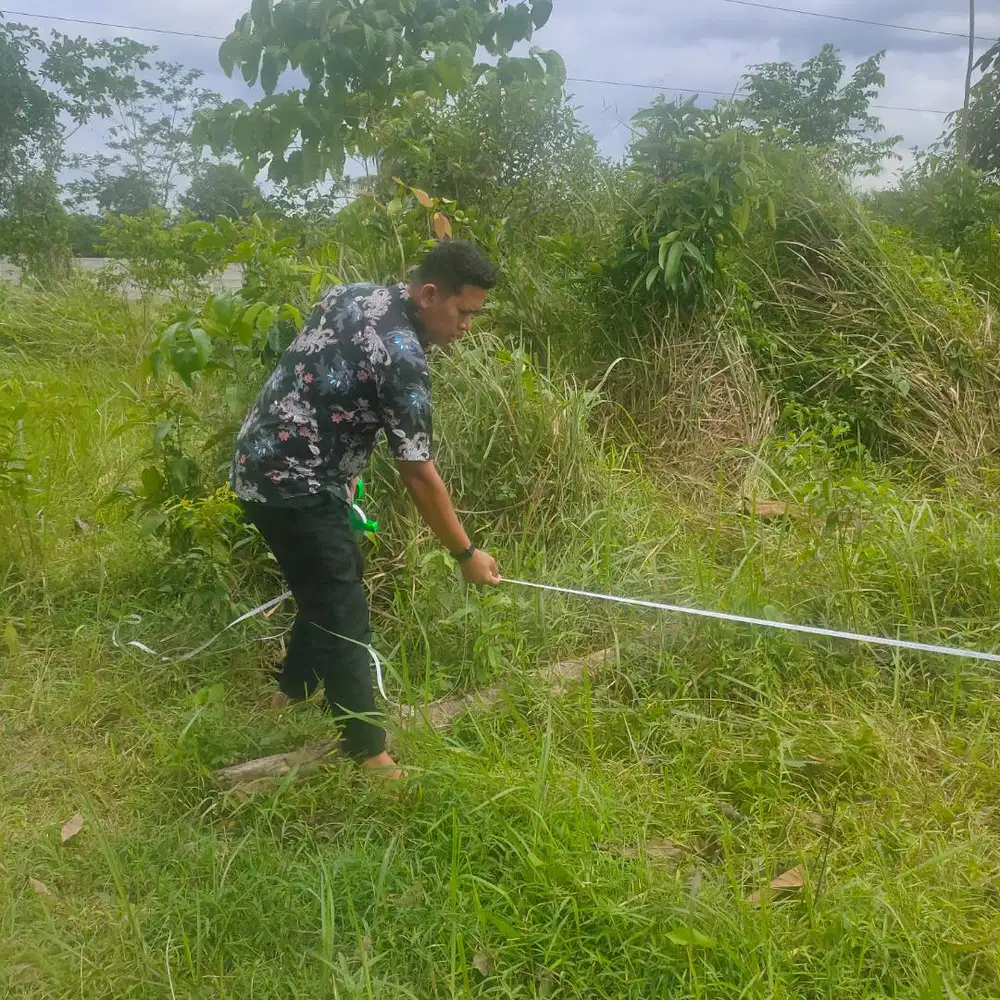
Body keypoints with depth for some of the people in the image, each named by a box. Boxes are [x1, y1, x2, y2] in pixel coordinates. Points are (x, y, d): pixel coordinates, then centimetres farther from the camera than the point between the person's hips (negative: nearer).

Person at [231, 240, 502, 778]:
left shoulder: (353, 294, 5)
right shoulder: (403, 359, -22)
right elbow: (417, 474, -18)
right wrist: (466, 553, -9)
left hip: (264, 463, 10)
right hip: (295, 484, -10)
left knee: (329, 585, 25)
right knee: (345, 616, -4)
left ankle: (295, 687, 44)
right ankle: (368, 754, 5)